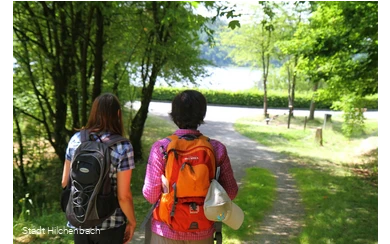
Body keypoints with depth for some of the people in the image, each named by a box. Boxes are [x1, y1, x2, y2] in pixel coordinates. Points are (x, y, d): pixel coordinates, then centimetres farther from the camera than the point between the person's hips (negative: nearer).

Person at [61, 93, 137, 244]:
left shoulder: (76, 139, -5)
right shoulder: (123, 147, -17)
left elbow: (65, 182, 4)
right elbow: (123, 196, -16)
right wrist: (132, 222, -1)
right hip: (110, 225, -3)